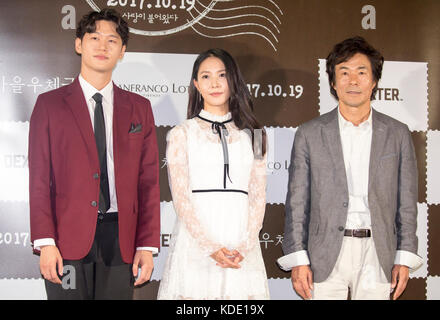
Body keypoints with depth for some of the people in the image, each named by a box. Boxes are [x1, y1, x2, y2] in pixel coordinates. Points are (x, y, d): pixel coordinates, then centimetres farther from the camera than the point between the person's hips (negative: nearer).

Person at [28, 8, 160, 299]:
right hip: (68, 241, -1)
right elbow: (39, 179, 1)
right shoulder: (50, 104, 6)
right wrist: (45, 243, -8)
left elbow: (149, 180, 8)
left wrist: (147, 245, 1)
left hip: (120, 241, 2)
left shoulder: (139, 108, 11)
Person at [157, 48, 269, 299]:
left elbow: (258, 196, 7)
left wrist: (244, 246, -7)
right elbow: (180, 197, -2)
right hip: (195, 245, -1)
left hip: (242, 250, 2)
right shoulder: (181, 134, 6)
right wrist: (210, 247, -12)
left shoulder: (253, 135, 12)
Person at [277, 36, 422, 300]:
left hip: (377, 255, 1)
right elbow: (297, 202, 3)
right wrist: (298, 259, -3)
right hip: (325, 257, -1)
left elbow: (406, 201, 8)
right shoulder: (309, 134, 4)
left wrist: (405, 258, 3)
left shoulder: (397, 134, 7)